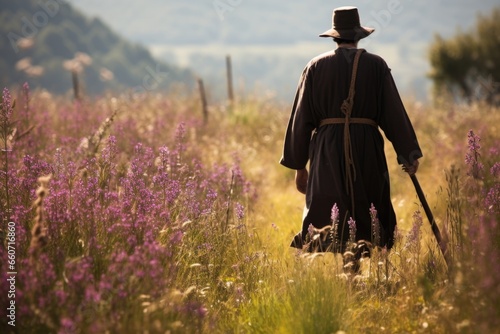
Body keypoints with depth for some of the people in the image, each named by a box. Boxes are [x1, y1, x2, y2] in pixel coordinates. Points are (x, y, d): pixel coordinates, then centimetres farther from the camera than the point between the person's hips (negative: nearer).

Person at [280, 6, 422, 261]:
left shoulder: (316, 66, 5)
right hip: (367, 151, 0)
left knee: (323, 222, 2)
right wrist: (408, 154, 5)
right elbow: (394, 112, -1)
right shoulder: (376, 65, 2)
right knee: (369, 219, 9)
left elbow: (301, 118, 4)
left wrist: (299, 165, 10)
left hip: (327, 153, 0)